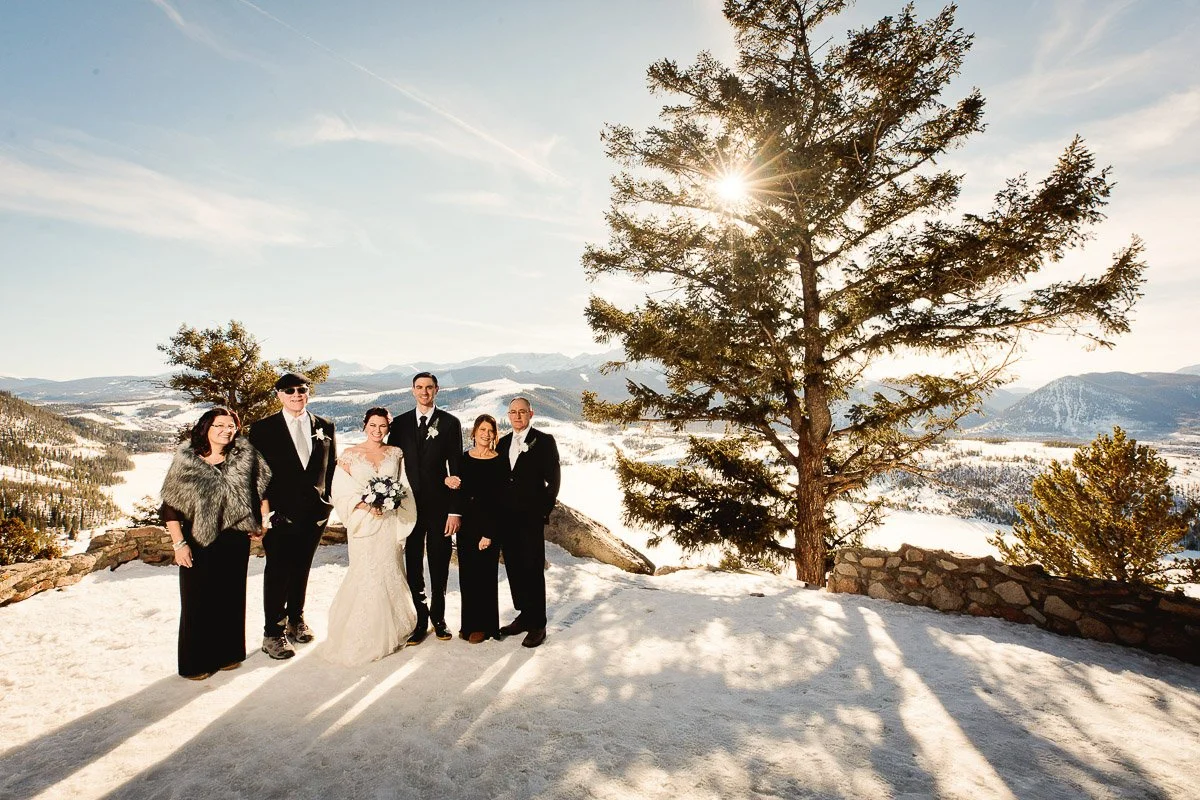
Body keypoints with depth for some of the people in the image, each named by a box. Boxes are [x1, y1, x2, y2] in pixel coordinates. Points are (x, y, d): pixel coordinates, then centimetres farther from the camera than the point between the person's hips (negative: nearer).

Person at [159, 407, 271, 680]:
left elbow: (262, 485, 8)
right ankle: (196, 662, 27)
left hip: (236, 540, 3)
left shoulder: (245, 455, -4)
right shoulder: (186, 461, -10)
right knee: (198, 601, 9)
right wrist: (179, 544, -14)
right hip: (199, 542, -2)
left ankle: (228, 653, 32)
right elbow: (170, 506, -9)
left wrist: (262, 519, 5)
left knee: (232, 597, 15)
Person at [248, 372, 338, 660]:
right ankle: (273, 632, 18)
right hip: (280, 514, -3)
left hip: (315, 513, 3)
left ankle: (295, 618, 36)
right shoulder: (263, 428, -4)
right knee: (277, 572, 4)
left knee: (301, 569, 17)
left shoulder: (324, 427, 5)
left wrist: (327, 502, 2)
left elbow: (332, 466, 10)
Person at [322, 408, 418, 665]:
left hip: (390, 524, 2)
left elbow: (405, 488, 9)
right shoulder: (350, 455, 1)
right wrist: (365, 505, -15)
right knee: (366, 575, -4)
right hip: (363, 523, -2)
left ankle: (390, 631, 21)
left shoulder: (396, 454, 7)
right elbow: (340, 492, -2)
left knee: (390, 573, 6)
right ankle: (363, 637, 11)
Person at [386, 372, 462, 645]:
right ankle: (420, 620, 23)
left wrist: (454, 510, -9)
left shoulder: (450, 423, -3)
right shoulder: (400, 423, 4)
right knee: (413, 566, 8)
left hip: (439, 505, -2)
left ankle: (438, 617, 28)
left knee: (439, 566, 11)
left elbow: (456, 469, -5)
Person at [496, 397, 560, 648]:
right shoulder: (503, 443, 13)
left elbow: (552, 479, -6)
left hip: (531, 517, -5)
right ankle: (524, 616, 26)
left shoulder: (544, 441, -3)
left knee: (533, 570, -1)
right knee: (514, 570, 12)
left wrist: (544, 511, -10)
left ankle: (537, 625, 10)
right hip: (507, 518, 6)